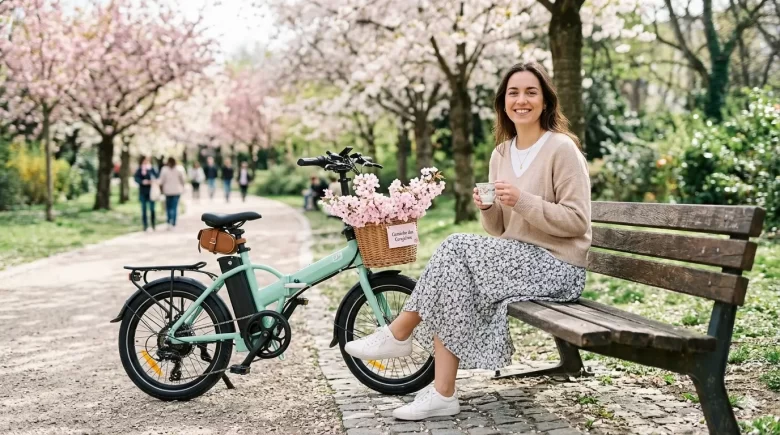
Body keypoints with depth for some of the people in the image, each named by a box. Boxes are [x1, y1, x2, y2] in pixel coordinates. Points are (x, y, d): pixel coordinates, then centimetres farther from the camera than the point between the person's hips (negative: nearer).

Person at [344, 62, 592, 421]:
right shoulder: (501, 153, 11)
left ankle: (398, 334, -7)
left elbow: (577, 222, -14)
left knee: (455, 250, -22)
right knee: (453, 278, -19)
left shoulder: (562, 148, -10)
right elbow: (499, 231, 11)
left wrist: (522, 200, -23)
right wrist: (487, 207, -11)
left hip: (556, 265, -7)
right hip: (517, 257, 7)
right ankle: (442, 395, -17)